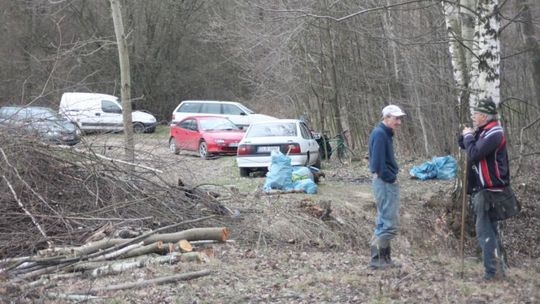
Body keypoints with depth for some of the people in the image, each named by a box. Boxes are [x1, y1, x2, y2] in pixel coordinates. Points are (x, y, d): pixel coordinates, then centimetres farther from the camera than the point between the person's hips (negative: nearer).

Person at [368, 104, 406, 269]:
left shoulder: (386, 133, 14)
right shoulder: (380, 134, -17)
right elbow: (379, 163, -23)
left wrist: (392, 176, 7)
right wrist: (391, 178, -14)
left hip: (387, 182, 10)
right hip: (385, 183, -10)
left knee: (384, 222, 15)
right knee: (390, 224, -7)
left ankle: (384, 258, 22)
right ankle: (377, 258, -1)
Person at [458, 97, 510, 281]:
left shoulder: (494, 133, -17)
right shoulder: (483, 131, 13)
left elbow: (474, 154, -25)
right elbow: (463, 145, 20)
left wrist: (468, 136, -10)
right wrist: (466, 136, 1)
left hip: (489, 189, -10)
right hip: (482, 188, 10)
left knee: (484, 230, -7)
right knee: (490, 228, 16)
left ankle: (491, 271, -5)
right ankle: (498, 265, 25)